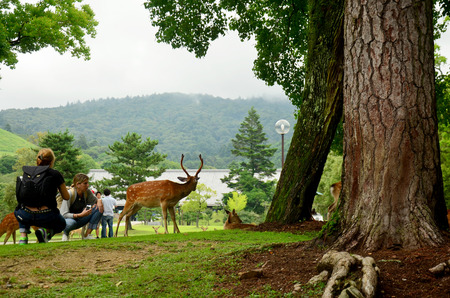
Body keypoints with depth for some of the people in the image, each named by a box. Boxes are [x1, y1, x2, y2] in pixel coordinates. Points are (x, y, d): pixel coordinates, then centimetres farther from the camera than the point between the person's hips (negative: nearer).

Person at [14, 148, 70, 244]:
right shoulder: (55, 174, 4)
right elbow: (66, 197, 13)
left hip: (26, 216, 3)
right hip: (46, 216, -2)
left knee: (18, 212, 40)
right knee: (61, 224, 33)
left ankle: (23, 236, 12)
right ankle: (45, 231, -3)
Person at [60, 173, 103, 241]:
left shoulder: (87, 192, -6)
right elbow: (63, 214, -26)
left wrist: (99, 200, -20)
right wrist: (81, 215, -37)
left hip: (79, 220, 6)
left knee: (99, 208, -14)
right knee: (71, 223, -43)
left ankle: (87, 235, -13)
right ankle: (66, 232, -5)